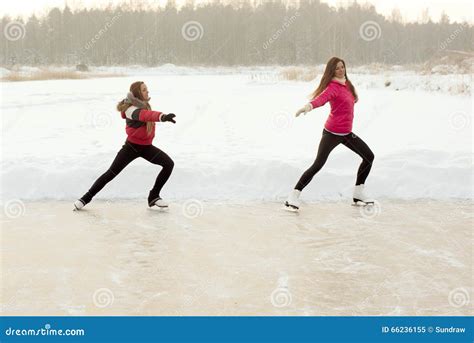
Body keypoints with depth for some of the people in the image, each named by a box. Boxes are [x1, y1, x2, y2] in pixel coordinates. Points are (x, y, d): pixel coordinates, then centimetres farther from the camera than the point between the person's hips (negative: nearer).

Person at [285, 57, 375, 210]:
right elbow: (322, 98, -39)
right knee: (318, 165, -14)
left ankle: (358, 193, 24)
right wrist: (309, 106, -56)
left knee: (369, 156, 13)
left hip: (346, 133, 9)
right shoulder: (333, 87, -17)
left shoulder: (347, 84, 7)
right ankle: (293, 196, -9)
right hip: (332, 133, -9)